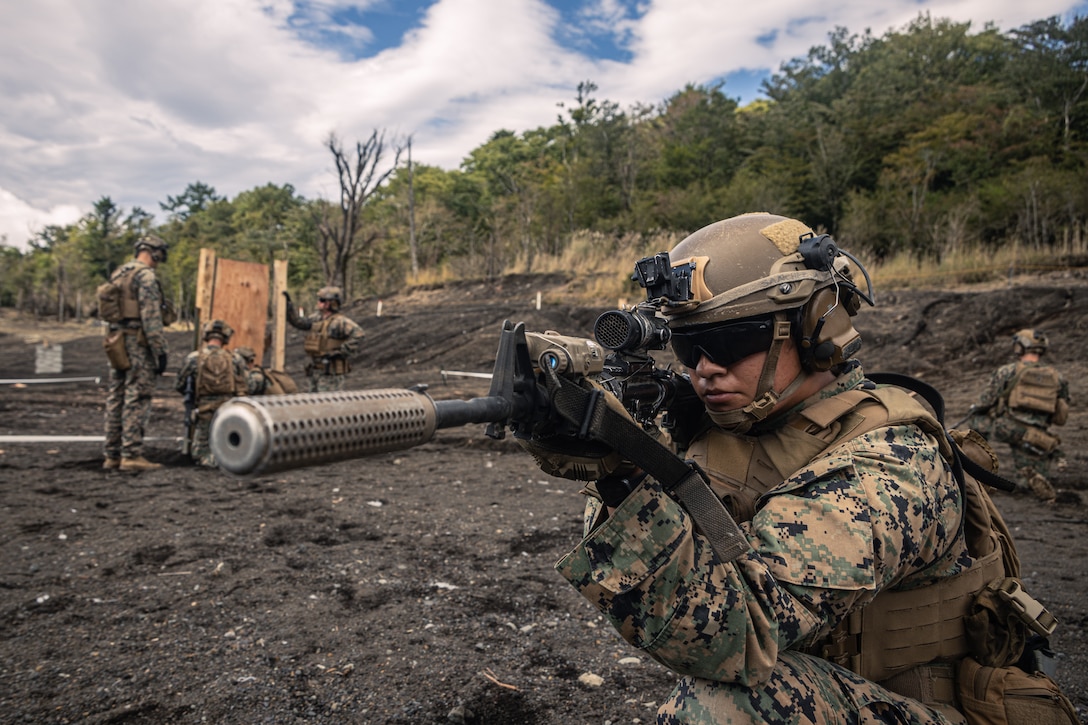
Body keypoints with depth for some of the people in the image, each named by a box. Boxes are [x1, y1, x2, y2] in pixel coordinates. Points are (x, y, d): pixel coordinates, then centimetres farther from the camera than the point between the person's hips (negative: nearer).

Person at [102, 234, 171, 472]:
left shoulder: (117, 274, 19)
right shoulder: (145, 275, -10)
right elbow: (151, 317, -17)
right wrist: (160, 350, -16)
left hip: (116, 342, 9)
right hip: (138, 343, -9)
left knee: (115, 398, 10)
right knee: (137, 399, -7)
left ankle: (112, 455, 15)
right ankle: (131, 455, -8)